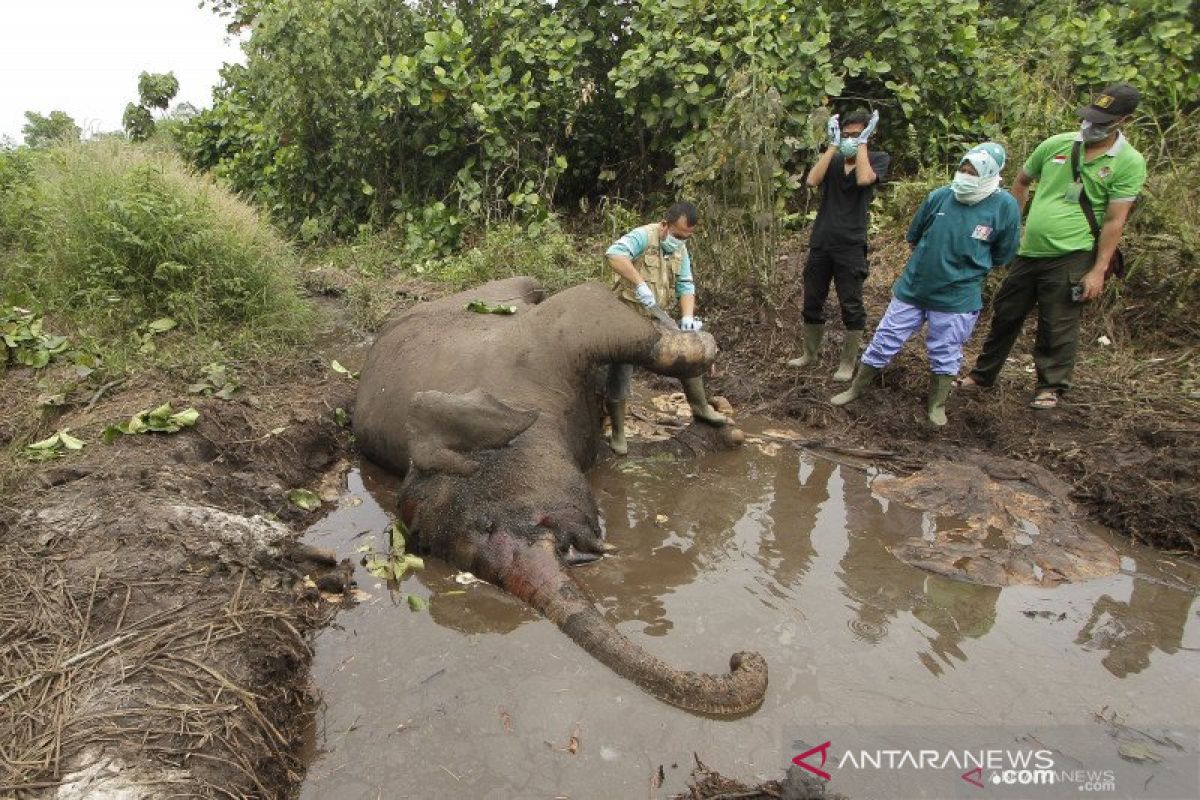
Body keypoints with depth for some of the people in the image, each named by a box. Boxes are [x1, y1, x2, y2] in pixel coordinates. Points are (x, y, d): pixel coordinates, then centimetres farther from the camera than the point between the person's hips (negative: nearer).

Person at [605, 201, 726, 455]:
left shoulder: (681, 250, 4)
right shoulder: (643, 237, -20)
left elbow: (686, 286, -1)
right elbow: (614, 254, -39)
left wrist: (687, 316, -18)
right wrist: (640, 283, -46)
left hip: (657, 317, 7)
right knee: (619, 377, -3)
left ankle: (700, 407, 23)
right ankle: (617, 433, 14)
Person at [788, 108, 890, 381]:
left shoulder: (878, 159, 2)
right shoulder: (833, 160, 9)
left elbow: (864, 179, -20)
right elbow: (812, 180, -11)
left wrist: (862, 143, -10)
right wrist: (833, 145, -7)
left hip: (851, 245, -3)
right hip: (820, 242, 4)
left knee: (851, 307, 2)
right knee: (812, 303, 12)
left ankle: (848, 363, 14)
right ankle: (809, 354, 29)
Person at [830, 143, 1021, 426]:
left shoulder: (1005, 206, -11)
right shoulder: (939, 196, -7)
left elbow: (1002, 256, 1)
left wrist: (965, 268, 5)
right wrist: (930, 260, 8)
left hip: (957, 297, -2)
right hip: (912, 287, 2)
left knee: (945, 355, 10)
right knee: (883, 342, 8)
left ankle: (937, 406, 30)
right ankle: (856, 389, 24)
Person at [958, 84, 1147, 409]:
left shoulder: (1129, 163, -7)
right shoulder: (1056, 145, 0)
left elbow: (1114, 220, -9)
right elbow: (1021, 182, 15)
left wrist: (1098, 270, -12)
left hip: (1070, 258, -3)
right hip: (1029, 251, 4)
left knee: (1057, 328, 5)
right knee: (1005, 315, 13)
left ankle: (1051, 387, 24)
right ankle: (983, 374, 29)